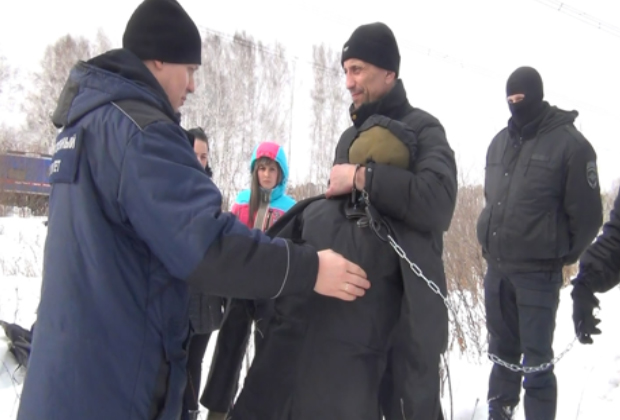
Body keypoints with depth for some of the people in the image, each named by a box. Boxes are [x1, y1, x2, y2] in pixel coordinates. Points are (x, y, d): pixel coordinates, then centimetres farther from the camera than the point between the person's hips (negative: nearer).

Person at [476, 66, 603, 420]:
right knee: (502, 351, 17)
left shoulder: (569, 143, -9)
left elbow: (586, 214, -7)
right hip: (497, 267, 6)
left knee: (536, 361, 0)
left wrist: (561, 256, -1)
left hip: (538, 272, -6)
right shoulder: (500, 142, 11)